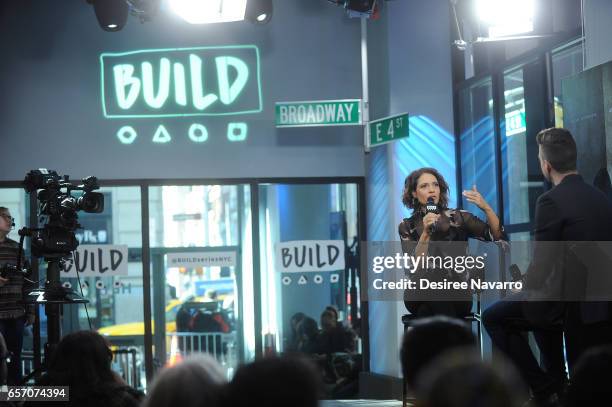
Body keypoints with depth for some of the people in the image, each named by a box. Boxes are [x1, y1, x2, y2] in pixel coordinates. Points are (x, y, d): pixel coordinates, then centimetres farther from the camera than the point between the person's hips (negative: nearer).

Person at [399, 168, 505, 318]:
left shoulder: (458, 217, 7)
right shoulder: (407, 227, 8)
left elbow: (498, 237, -6)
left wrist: (486, 208, -21)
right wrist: (426, 233, -20)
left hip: (456, 295, -1)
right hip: (421, 297, 1)